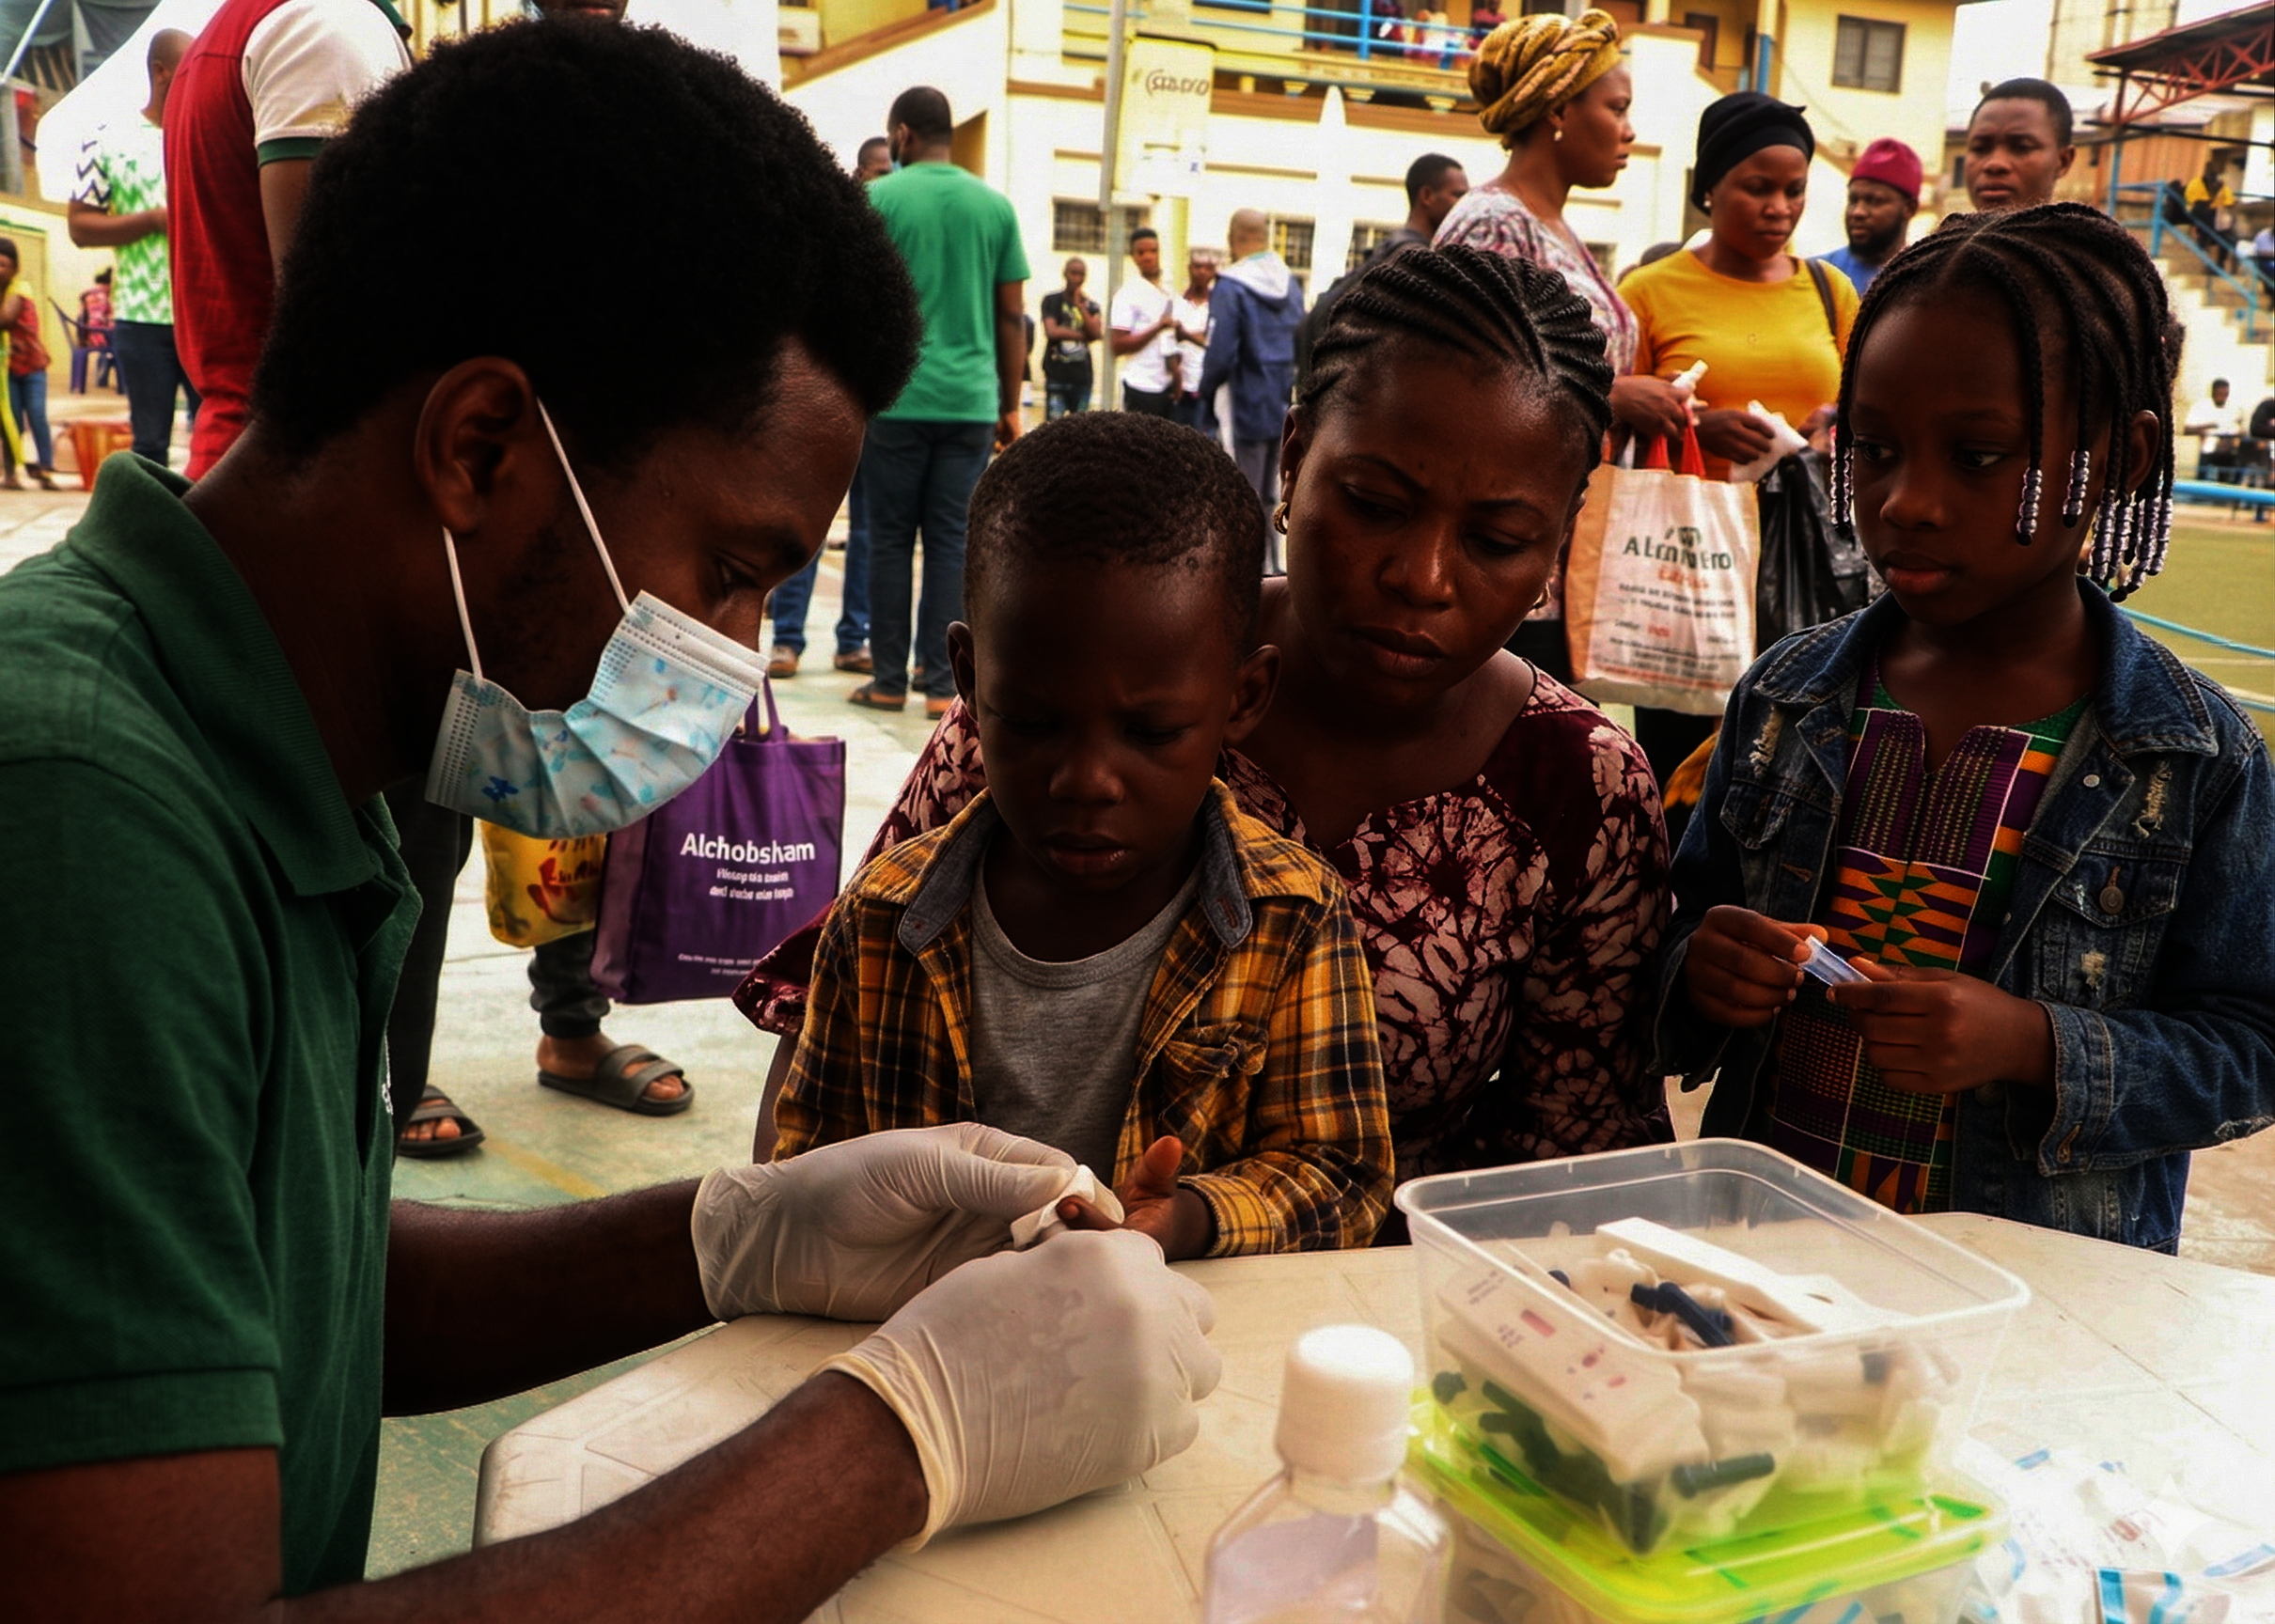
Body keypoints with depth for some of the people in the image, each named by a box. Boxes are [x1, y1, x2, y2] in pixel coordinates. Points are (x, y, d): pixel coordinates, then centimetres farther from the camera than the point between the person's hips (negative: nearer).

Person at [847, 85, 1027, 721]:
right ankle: (941, 686, 4)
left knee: (890, 541, 6)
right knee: (952, 543, 4)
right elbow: (1013, 315, 8)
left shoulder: (878, 199, -1)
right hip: (972, 400, 2)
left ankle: (889, 681, 9)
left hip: (895, 399, -2)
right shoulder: (995, 205, 7)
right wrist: (1010, 406, 14)